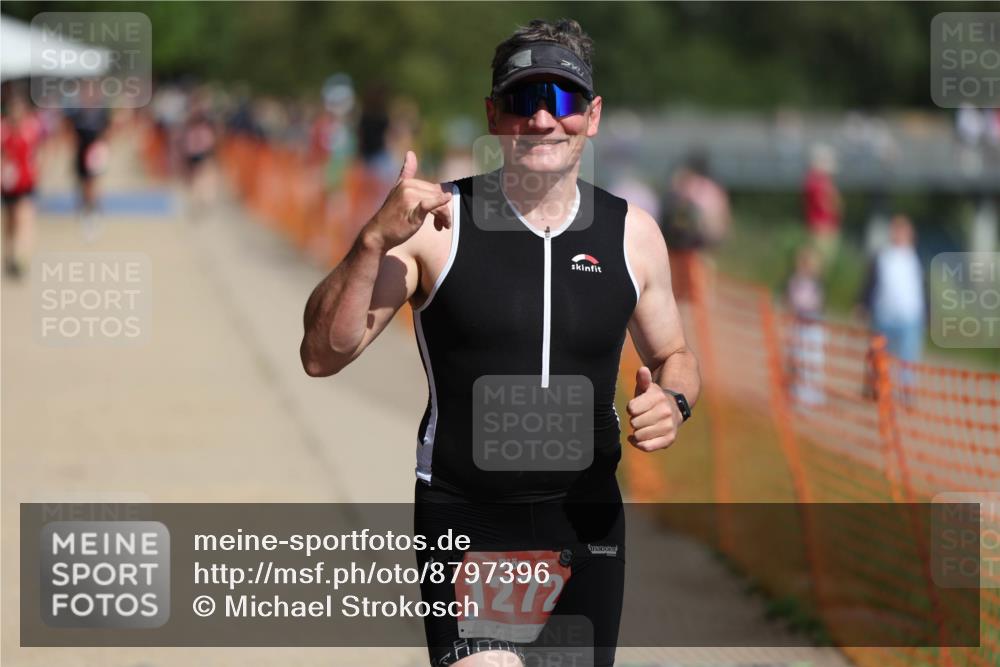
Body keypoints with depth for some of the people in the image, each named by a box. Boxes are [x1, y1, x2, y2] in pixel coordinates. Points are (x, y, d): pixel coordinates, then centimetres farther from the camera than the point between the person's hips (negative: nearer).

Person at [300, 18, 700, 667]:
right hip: (465, 520, -3)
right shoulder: (435, 223, -7)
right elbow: (323, 356, -11)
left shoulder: (632, 234, 2)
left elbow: (674, 357, 16)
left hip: (587, 519, 4)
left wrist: (673, 404, -8)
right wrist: (375, 241, -25)